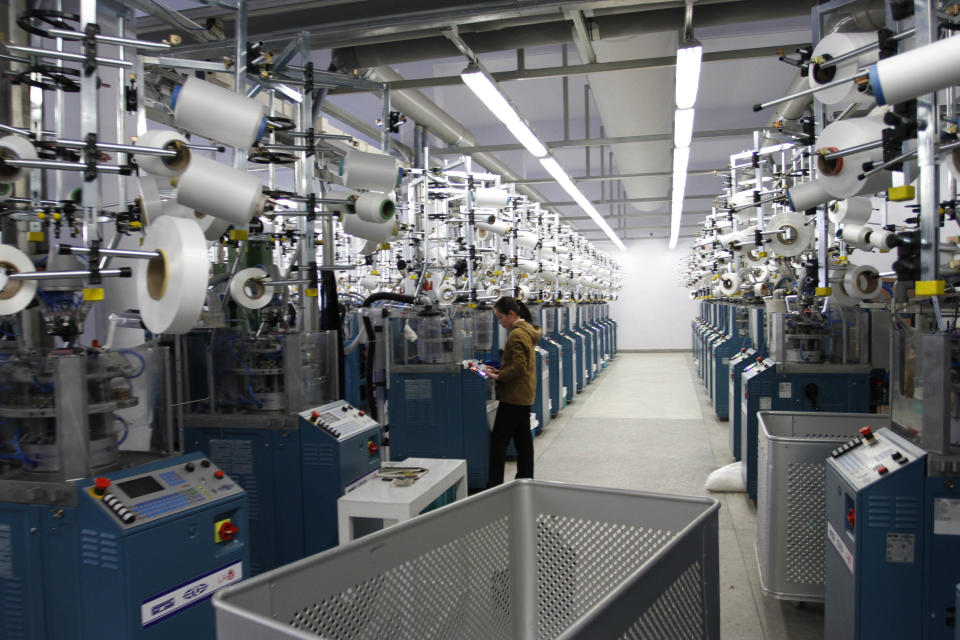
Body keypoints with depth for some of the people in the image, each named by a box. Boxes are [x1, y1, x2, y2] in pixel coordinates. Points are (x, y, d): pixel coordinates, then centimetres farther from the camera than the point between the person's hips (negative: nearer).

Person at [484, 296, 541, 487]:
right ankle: (526, 478, 23)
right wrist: (501, 371, 11)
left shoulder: (517, 335, -18)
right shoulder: (527, 330, 13)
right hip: (525, 395, 10)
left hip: (514, 396, -10)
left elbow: (519, 367, -24)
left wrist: (499, 377, -14)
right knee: (523, 438, 15)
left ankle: (495, 484, -2)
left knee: (499, 439, -5)